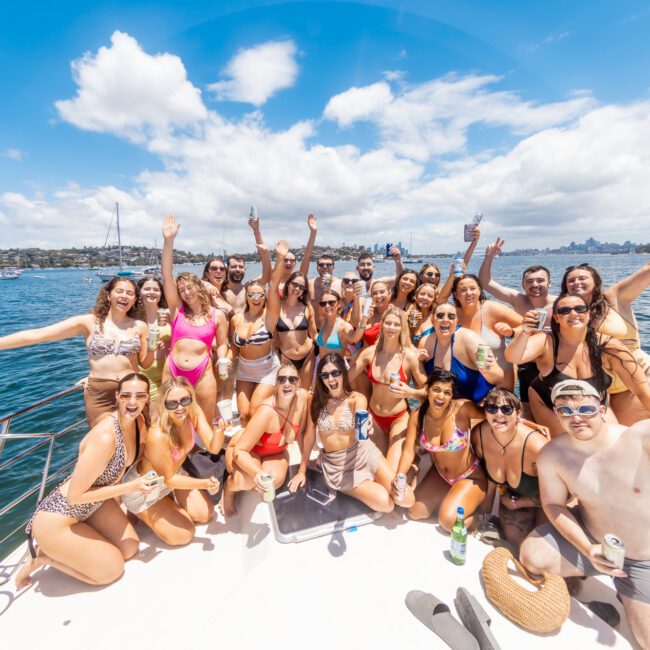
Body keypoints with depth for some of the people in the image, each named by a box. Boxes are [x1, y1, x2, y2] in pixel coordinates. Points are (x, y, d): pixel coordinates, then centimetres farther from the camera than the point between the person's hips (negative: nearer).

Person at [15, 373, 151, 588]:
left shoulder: (138, 422, -10)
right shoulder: (105, 437, -35)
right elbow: (75, 496, -25)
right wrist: (131, 487, -25)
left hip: (92, 504, 8)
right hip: (55, 518, -8)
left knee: (130, 547, 9)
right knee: (113, 568, 0)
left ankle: (61, 549, 21)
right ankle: (42, 557, 13)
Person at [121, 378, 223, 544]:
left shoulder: (194, 412, -22)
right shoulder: (158, 436, -39)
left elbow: (213, 448, -25)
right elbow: (168, 479, -25)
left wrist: (219, 429, -46)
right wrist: (204, 483, -35)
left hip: (175, 472, 6)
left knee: (206, 514, 8)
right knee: (184, 535, -2)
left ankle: (168, 501, 27)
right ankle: (143, 514, 18)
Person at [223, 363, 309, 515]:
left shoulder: (303, 396, -24)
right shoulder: (266, 412, -38)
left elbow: (300, 434, -8)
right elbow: (239, 451, -34)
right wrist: (257, 473, -51)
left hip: (275, 452, 4)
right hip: (244, 452, -4)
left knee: (276, 480, -27)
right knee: (249, 480, -34)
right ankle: (230, 487, 3)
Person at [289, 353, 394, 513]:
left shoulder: (357, 399, -9)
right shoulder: (315, 400, -6)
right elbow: (309, 437, 1)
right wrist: (302, 471, 7)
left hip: (363, 452, 1)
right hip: (336, 465, -1)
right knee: (386, 504, -17)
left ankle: (371, 481, 17)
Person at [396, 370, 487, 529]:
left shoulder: (462, 408, -27)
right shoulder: (417, 416, -16)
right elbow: (409, 451, -18)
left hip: (469, 477, -4)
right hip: (439, 475, 5)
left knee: (448, 520, -22)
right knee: (415, 512, 3)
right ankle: (447, 495, 27)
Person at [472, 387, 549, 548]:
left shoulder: (536, 447, -39)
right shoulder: (478, 434, -25)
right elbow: (489, 479, -6)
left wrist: (516, 503, -9)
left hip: (542, 501, -3)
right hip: (511, 495, 3)